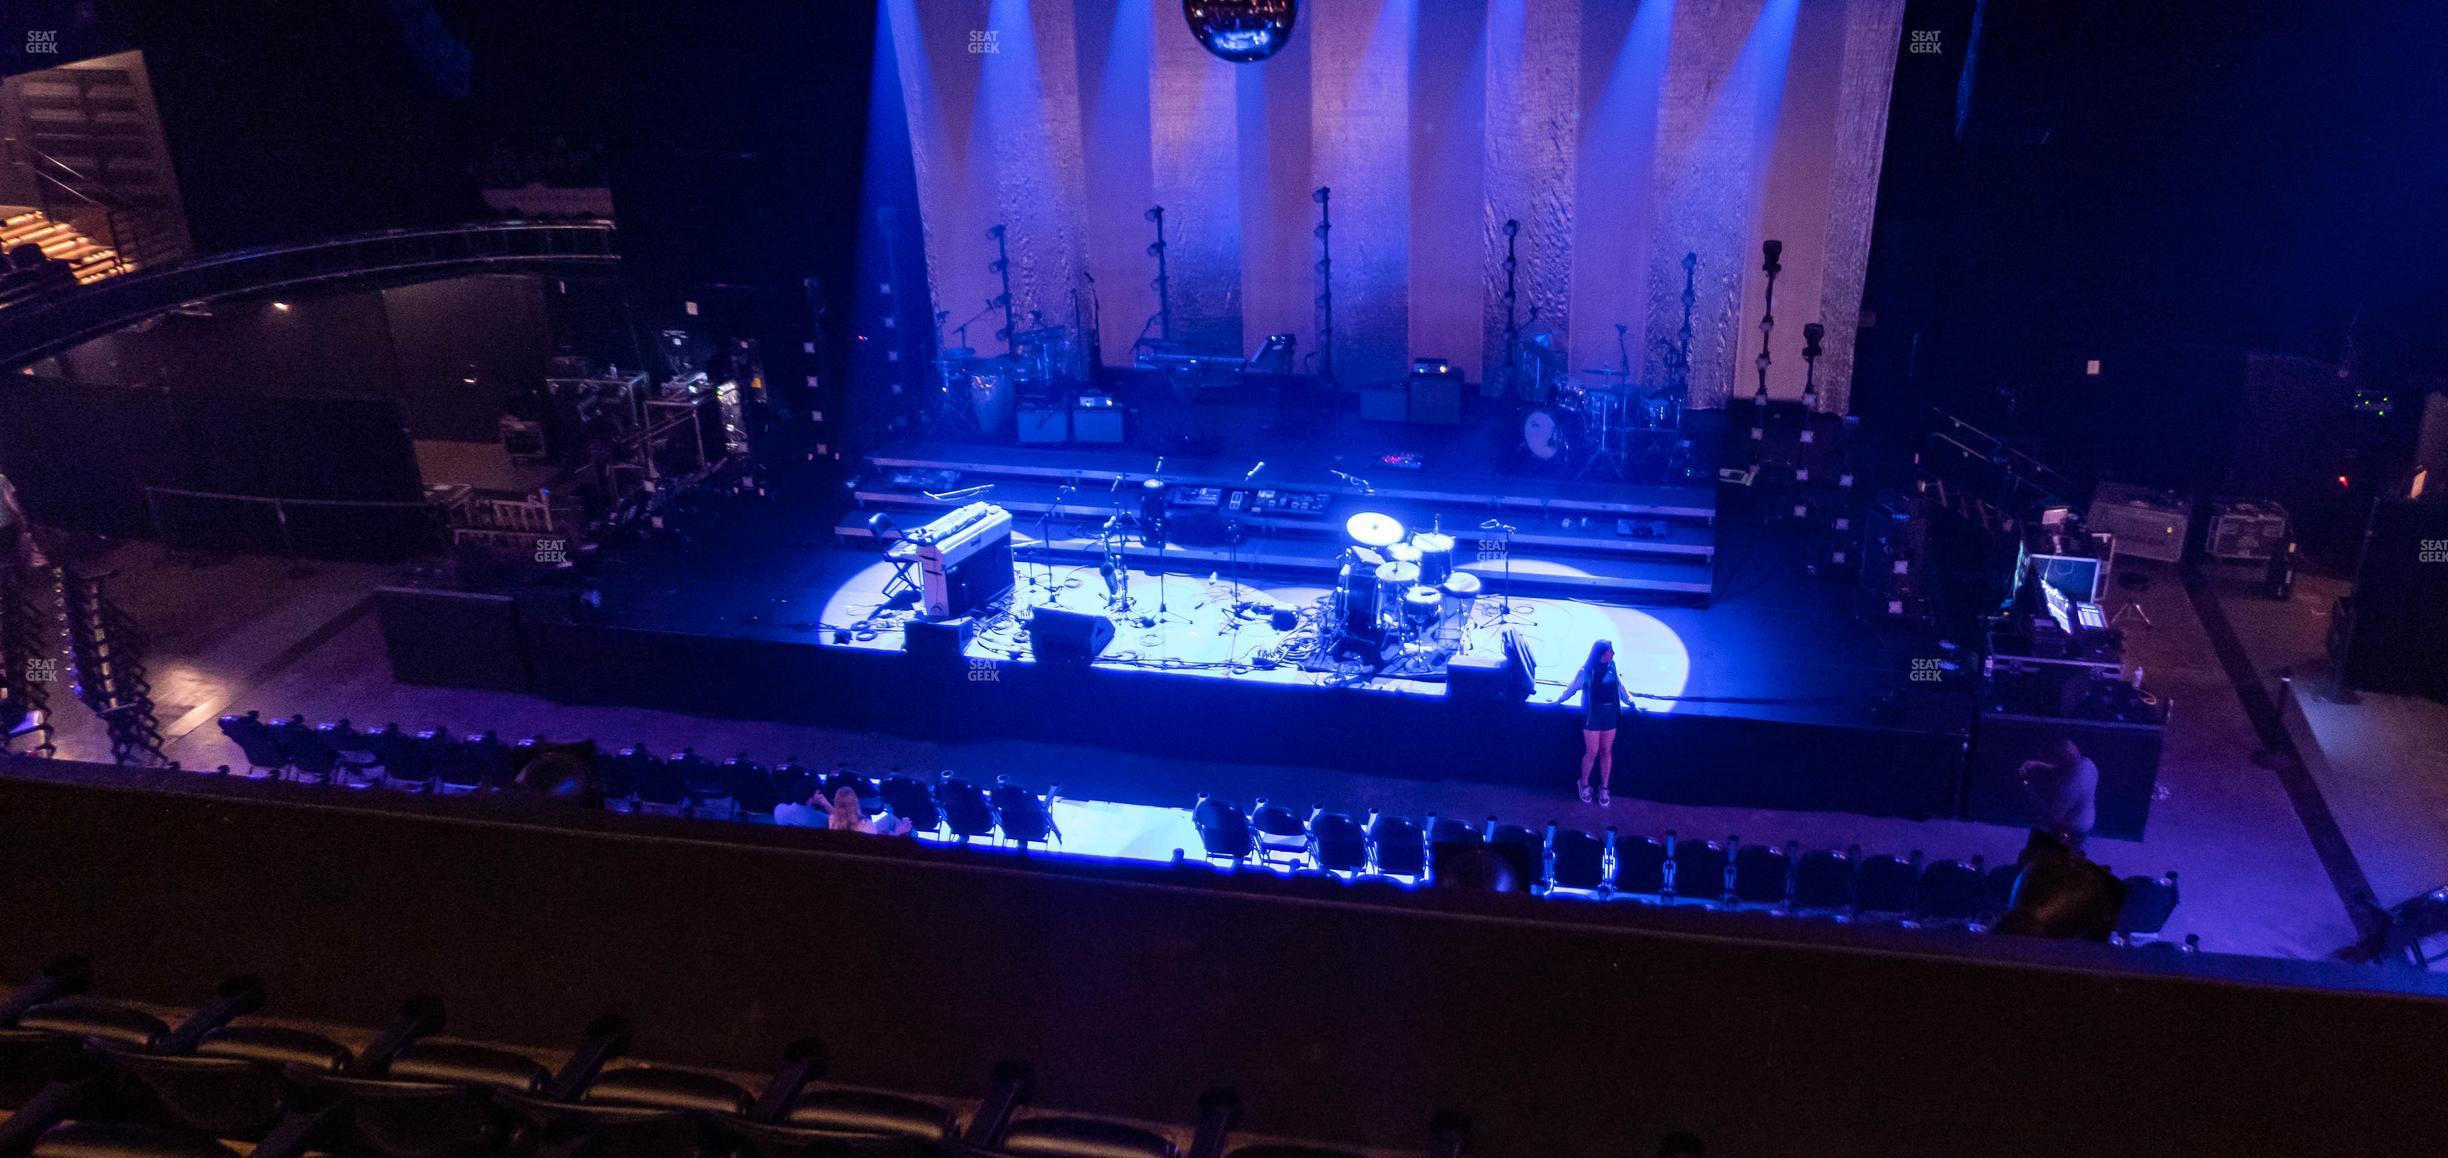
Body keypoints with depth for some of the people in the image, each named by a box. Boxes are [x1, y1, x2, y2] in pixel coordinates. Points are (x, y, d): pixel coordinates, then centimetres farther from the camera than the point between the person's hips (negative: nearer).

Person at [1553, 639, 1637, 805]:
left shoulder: (1612, 667, 0)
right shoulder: (1587, 670, -13)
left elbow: (1620, 687, 13)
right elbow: (1573, 687, 0)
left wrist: (1631, 703, 15)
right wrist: (1559, 700, 10)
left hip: (1610, 713, 4)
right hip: (1592, 714, -4)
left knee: (1606, 752, 9)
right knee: (1592, 752, -1)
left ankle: (1604, 788, 20)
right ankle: (1584, 784, 21)